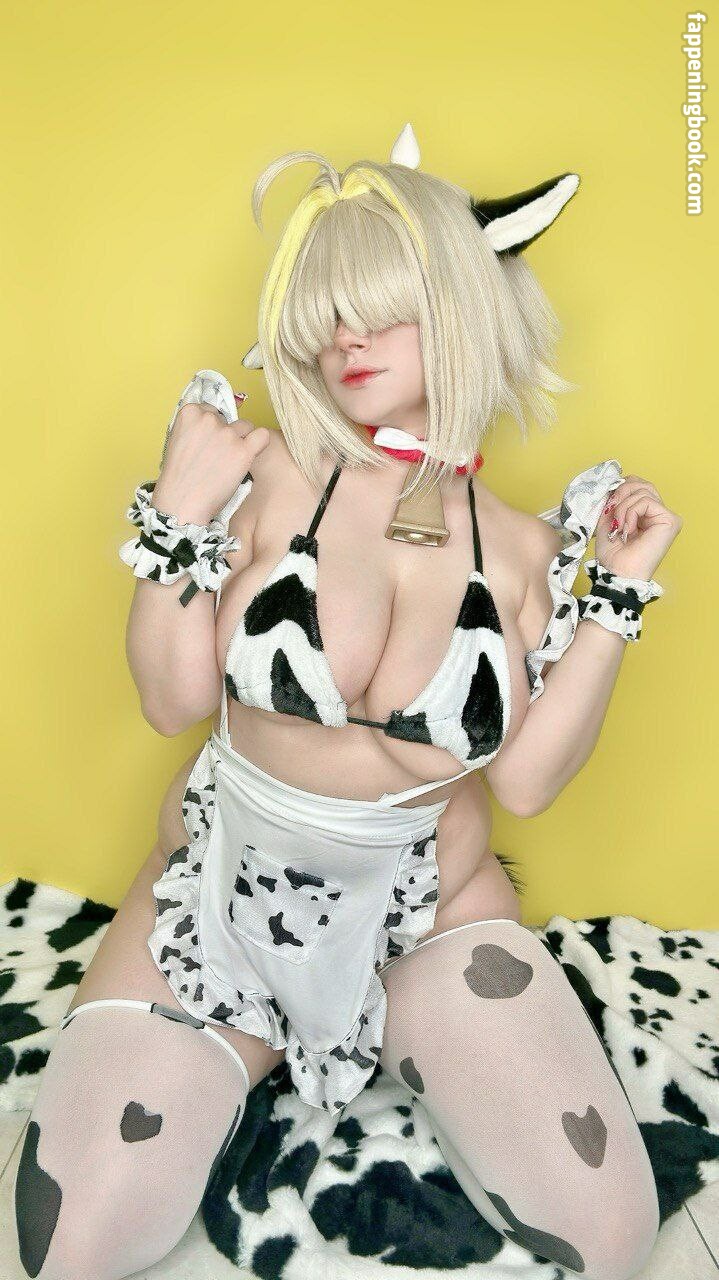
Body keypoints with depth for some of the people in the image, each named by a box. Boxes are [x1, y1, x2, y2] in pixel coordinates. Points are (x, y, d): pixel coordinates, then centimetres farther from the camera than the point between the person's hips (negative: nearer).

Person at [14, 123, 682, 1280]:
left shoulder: (520, 546, -4)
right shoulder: (274, 477, -10)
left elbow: (526, 779, -7)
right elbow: (175, 701, -8)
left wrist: (617, 595, -8)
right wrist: (180, 520, -20)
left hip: (429, 908, 2)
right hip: (222, 893, 0)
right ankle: (248, 1056, 18)